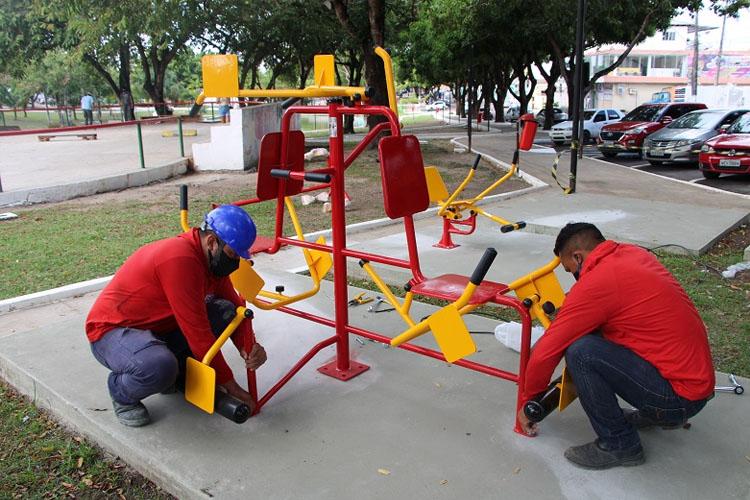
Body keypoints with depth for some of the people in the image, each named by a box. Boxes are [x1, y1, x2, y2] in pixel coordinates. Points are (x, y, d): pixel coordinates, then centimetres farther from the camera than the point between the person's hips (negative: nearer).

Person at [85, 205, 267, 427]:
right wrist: (229, 385, -18)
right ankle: (121, 393, -3)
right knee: (159, 367, -39)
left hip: (159, 326, 8)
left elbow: (235, 305, 6)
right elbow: (198, 332, -28)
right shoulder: (180, 259, -30)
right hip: (111, 330, -8)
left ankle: (179, 375, 6)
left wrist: (248, 347, -15)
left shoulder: (213, 258, -3)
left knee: (224, 310, -11)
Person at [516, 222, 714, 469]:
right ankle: (658, 413, 21)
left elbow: (545, 353, -14)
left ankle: (619, 445, -2)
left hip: (680, 395, -9)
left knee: (580, 352, -19)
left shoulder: (594, 284, -19)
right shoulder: (635, 253, 5)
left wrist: (528, 402, 0)